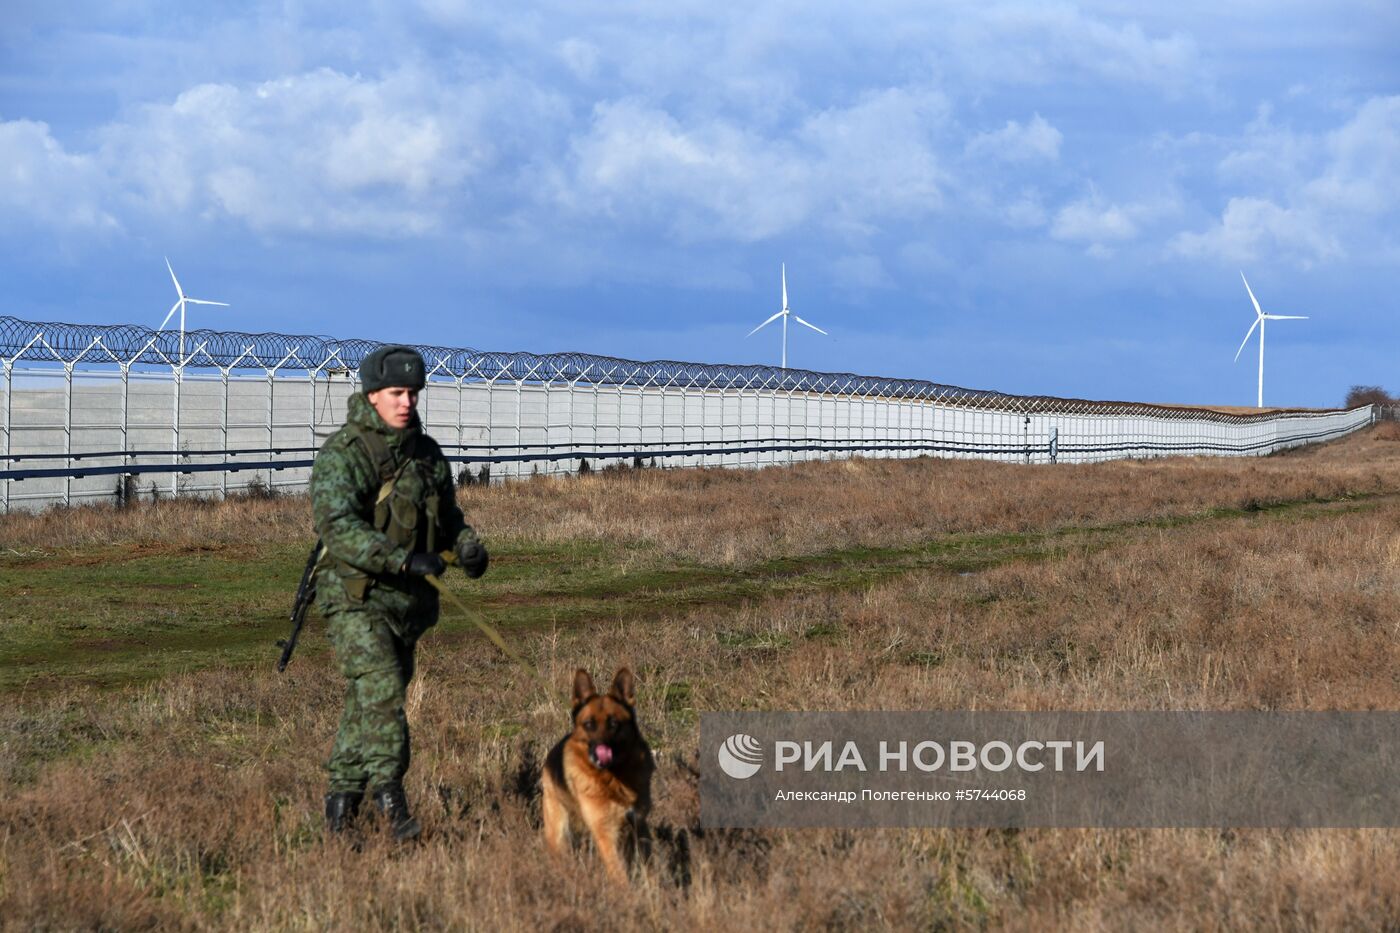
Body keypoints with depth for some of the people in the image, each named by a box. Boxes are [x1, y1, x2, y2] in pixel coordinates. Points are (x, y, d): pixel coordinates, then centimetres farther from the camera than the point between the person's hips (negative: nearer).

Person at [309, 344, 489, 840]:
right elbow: (338, 527, -25)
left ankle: (342, 798, 21)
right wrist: (403, 559, -34)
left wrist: (467, 544, 0)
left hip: (408, 600, 6)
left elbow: (448, 514, 23)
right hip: (356, 598, -6)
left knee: (369, 703, 11)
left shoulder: (427, 453, 9)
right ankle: (389, 793, -21)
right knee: (381, 689, -21)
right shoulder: (342, 454, -12)